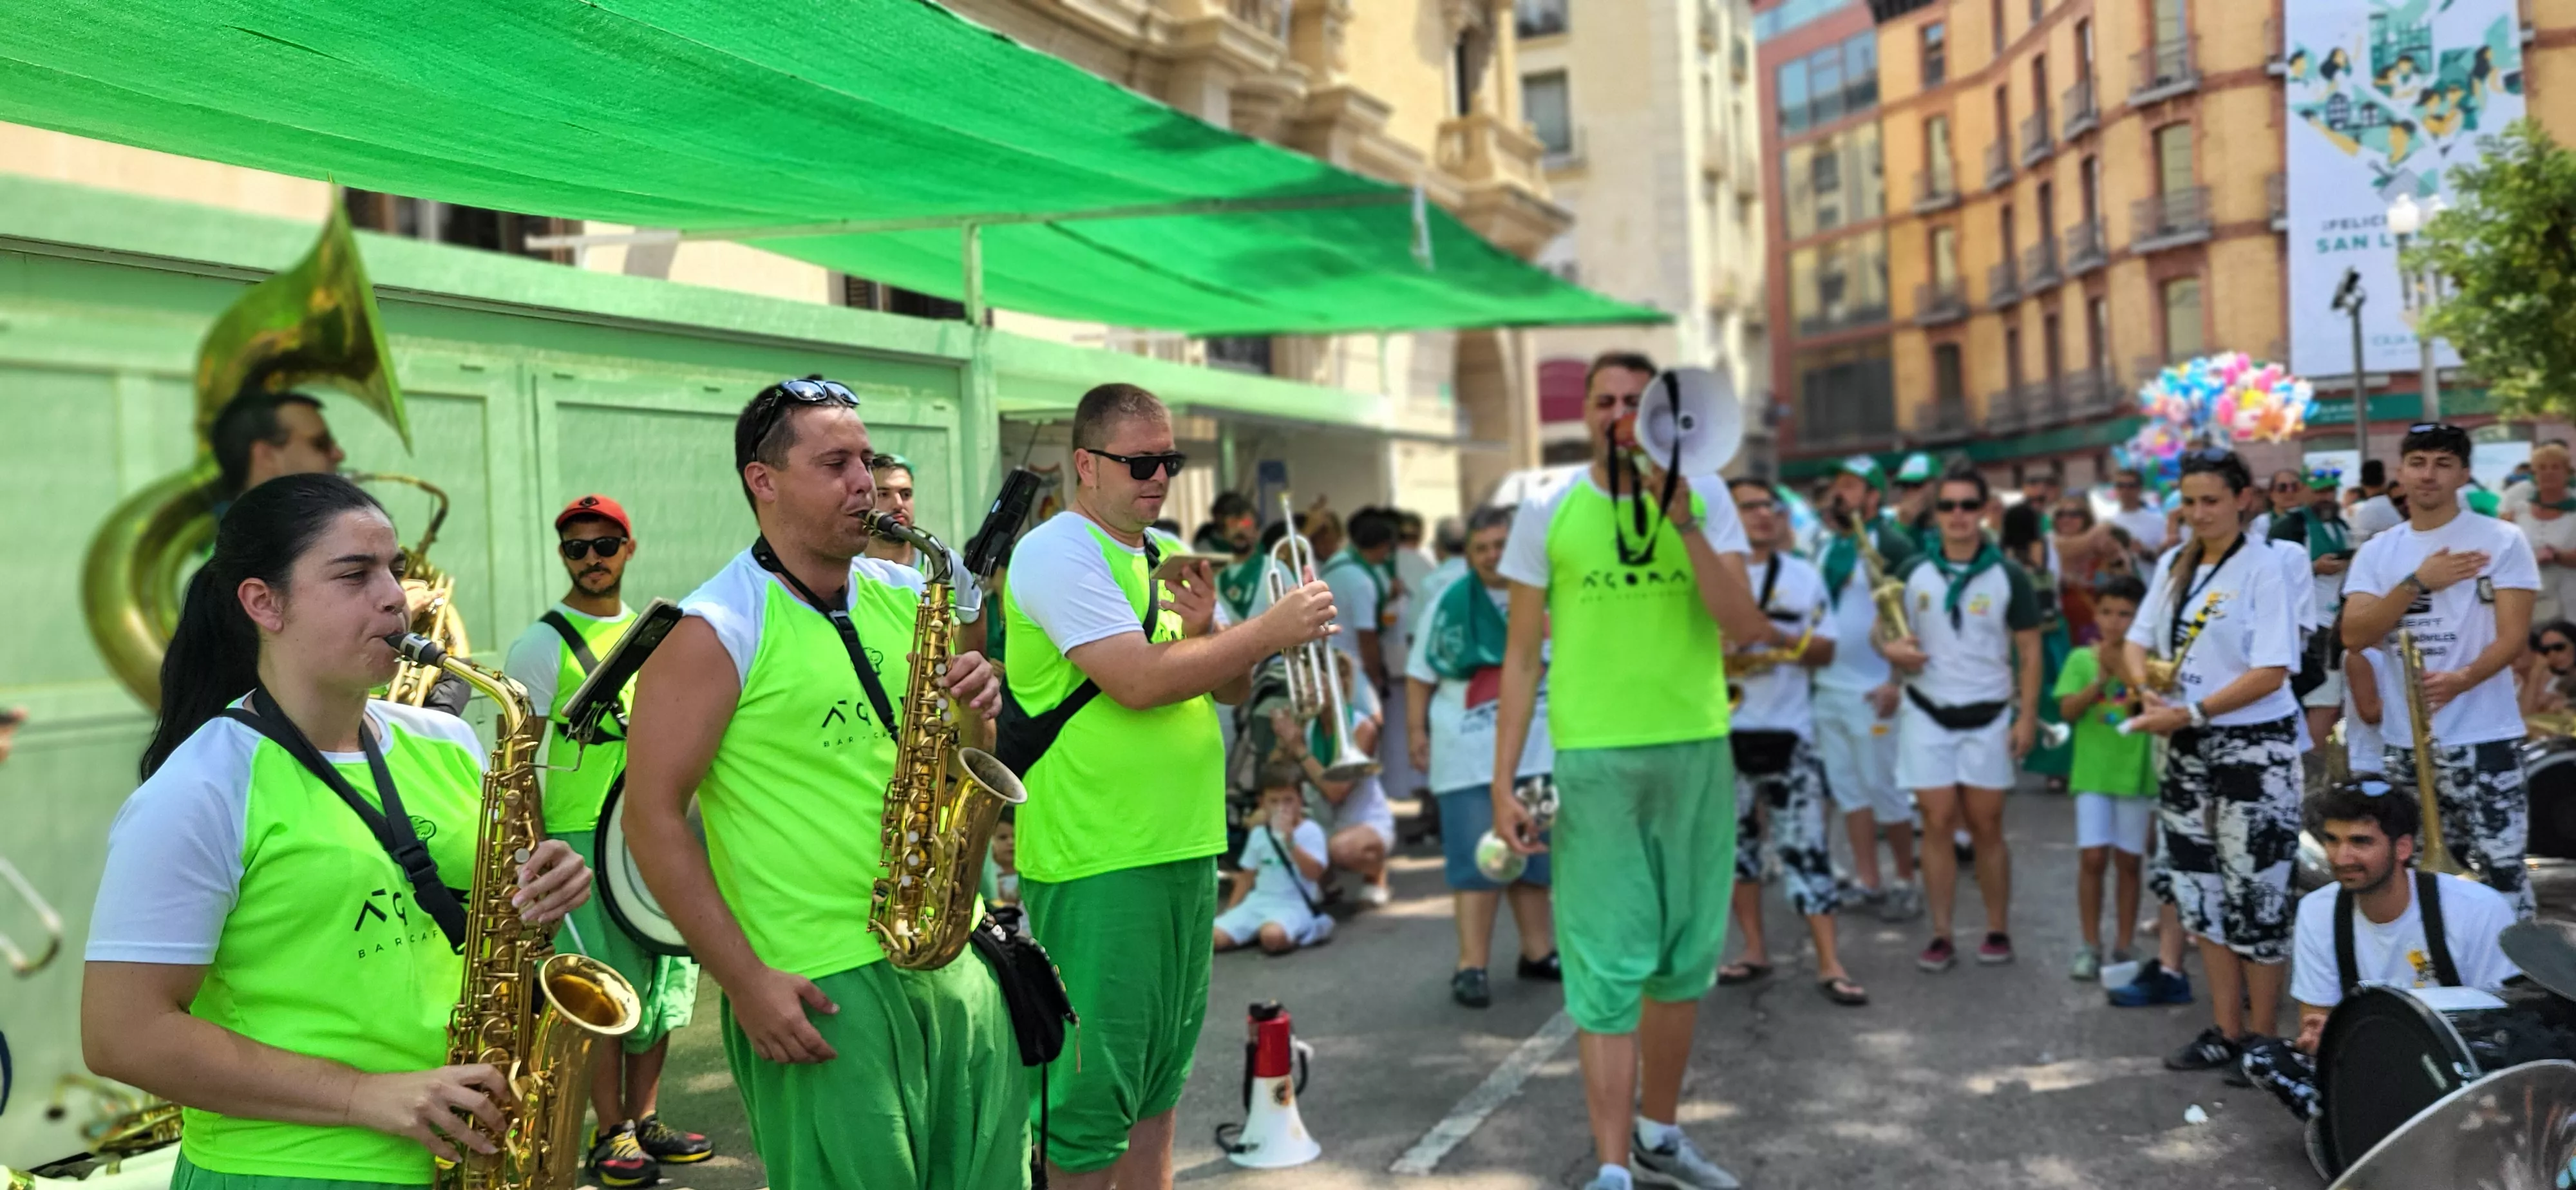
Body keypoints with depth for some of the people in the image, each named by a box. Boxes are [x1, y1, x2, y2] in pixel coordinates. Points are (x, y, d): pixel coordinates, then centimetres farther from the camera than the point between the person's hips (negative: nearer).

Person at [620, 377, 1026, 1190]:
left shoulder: (906, 597, 10)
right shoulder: (717, 632, -9)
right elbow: (652, 819, -11)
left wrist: (979, 705, -6)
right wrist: (746, 983, -14)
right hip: (820, 990, -6)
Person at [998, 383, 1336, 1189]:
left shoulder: (1162, 556, 14)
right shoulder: (1058, 554, -12)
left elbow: (1229, 690, 13)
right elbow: (1139, 681, -23)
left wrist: (1201, 629, -8)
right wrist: (1270, 630, -18)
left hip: (1185, 848, 9)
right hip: (1096, 860, -8)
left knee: (1163, 1064, 18)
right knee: (1095, 1077, -1)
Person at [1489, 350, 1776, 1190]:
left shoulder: (1706, 501, 6)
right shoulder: (1549, 513, 1)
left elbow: (1742, 626, -6)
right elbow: (1522, 657, 3)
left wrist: (1683, 521, -14)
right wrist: (1503, 784, -2)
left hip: (1697, 752, 3)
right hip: (1594, 758, -2)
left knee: (1684, 960, 12)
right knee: (1609, 967, -3)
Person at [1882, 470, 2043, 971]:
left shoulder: (2008, 575, -1)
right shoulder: (1914, 573, 4)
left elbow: (2029, 651, 1)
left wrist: (2027, 717, -7)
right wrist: (1894, 650, -11)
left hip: (1988, 718, -1)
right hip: (1927, 715, 1)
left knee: (1986, 826, 3)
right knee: (1937, 824, 0)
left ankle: (1998, 931, 14)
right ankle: (1941, 935, 4)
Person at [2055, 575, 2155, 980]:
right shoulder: (2082, 659, 2)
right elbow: (2068, 711, -6)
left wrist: (2124, 668, -20)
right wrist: (2100, 681, -19)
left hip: (2135, 771, 0)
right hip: (2093, 771, 0)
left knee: (2129, 860, 7)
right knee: (2092, 857, -4)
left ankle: (2123, 948, 15)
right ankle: (2091, 946, 6)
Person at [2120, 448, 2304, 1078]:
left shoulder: (2262, 569, -11)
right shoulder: (2173, 565, 8)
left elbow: (2271, 673, -17)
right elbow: (2138, 642, 10)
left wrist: (2189, 714, -21)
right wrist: (2148, 690, -11)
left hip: (2254, 748, -7)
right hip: (2187, 749, 7)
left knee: (2254, 894, 0)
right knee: (2197, 889, 11)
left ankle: (2263, 1037, 13)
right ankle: (2226, 1030, 22)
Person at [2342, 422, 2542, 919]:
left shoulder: (2501, 540, -2)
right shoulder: (2376, 552, 8)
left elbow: (2514, 636, -9)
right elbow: (2355, 635, -4)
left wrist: (2461, 680, -28)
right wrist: (2418, 582, -16)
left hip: (2483, 739, -4)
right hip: (2404, 742, 4)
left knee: (2501, 871, -6)